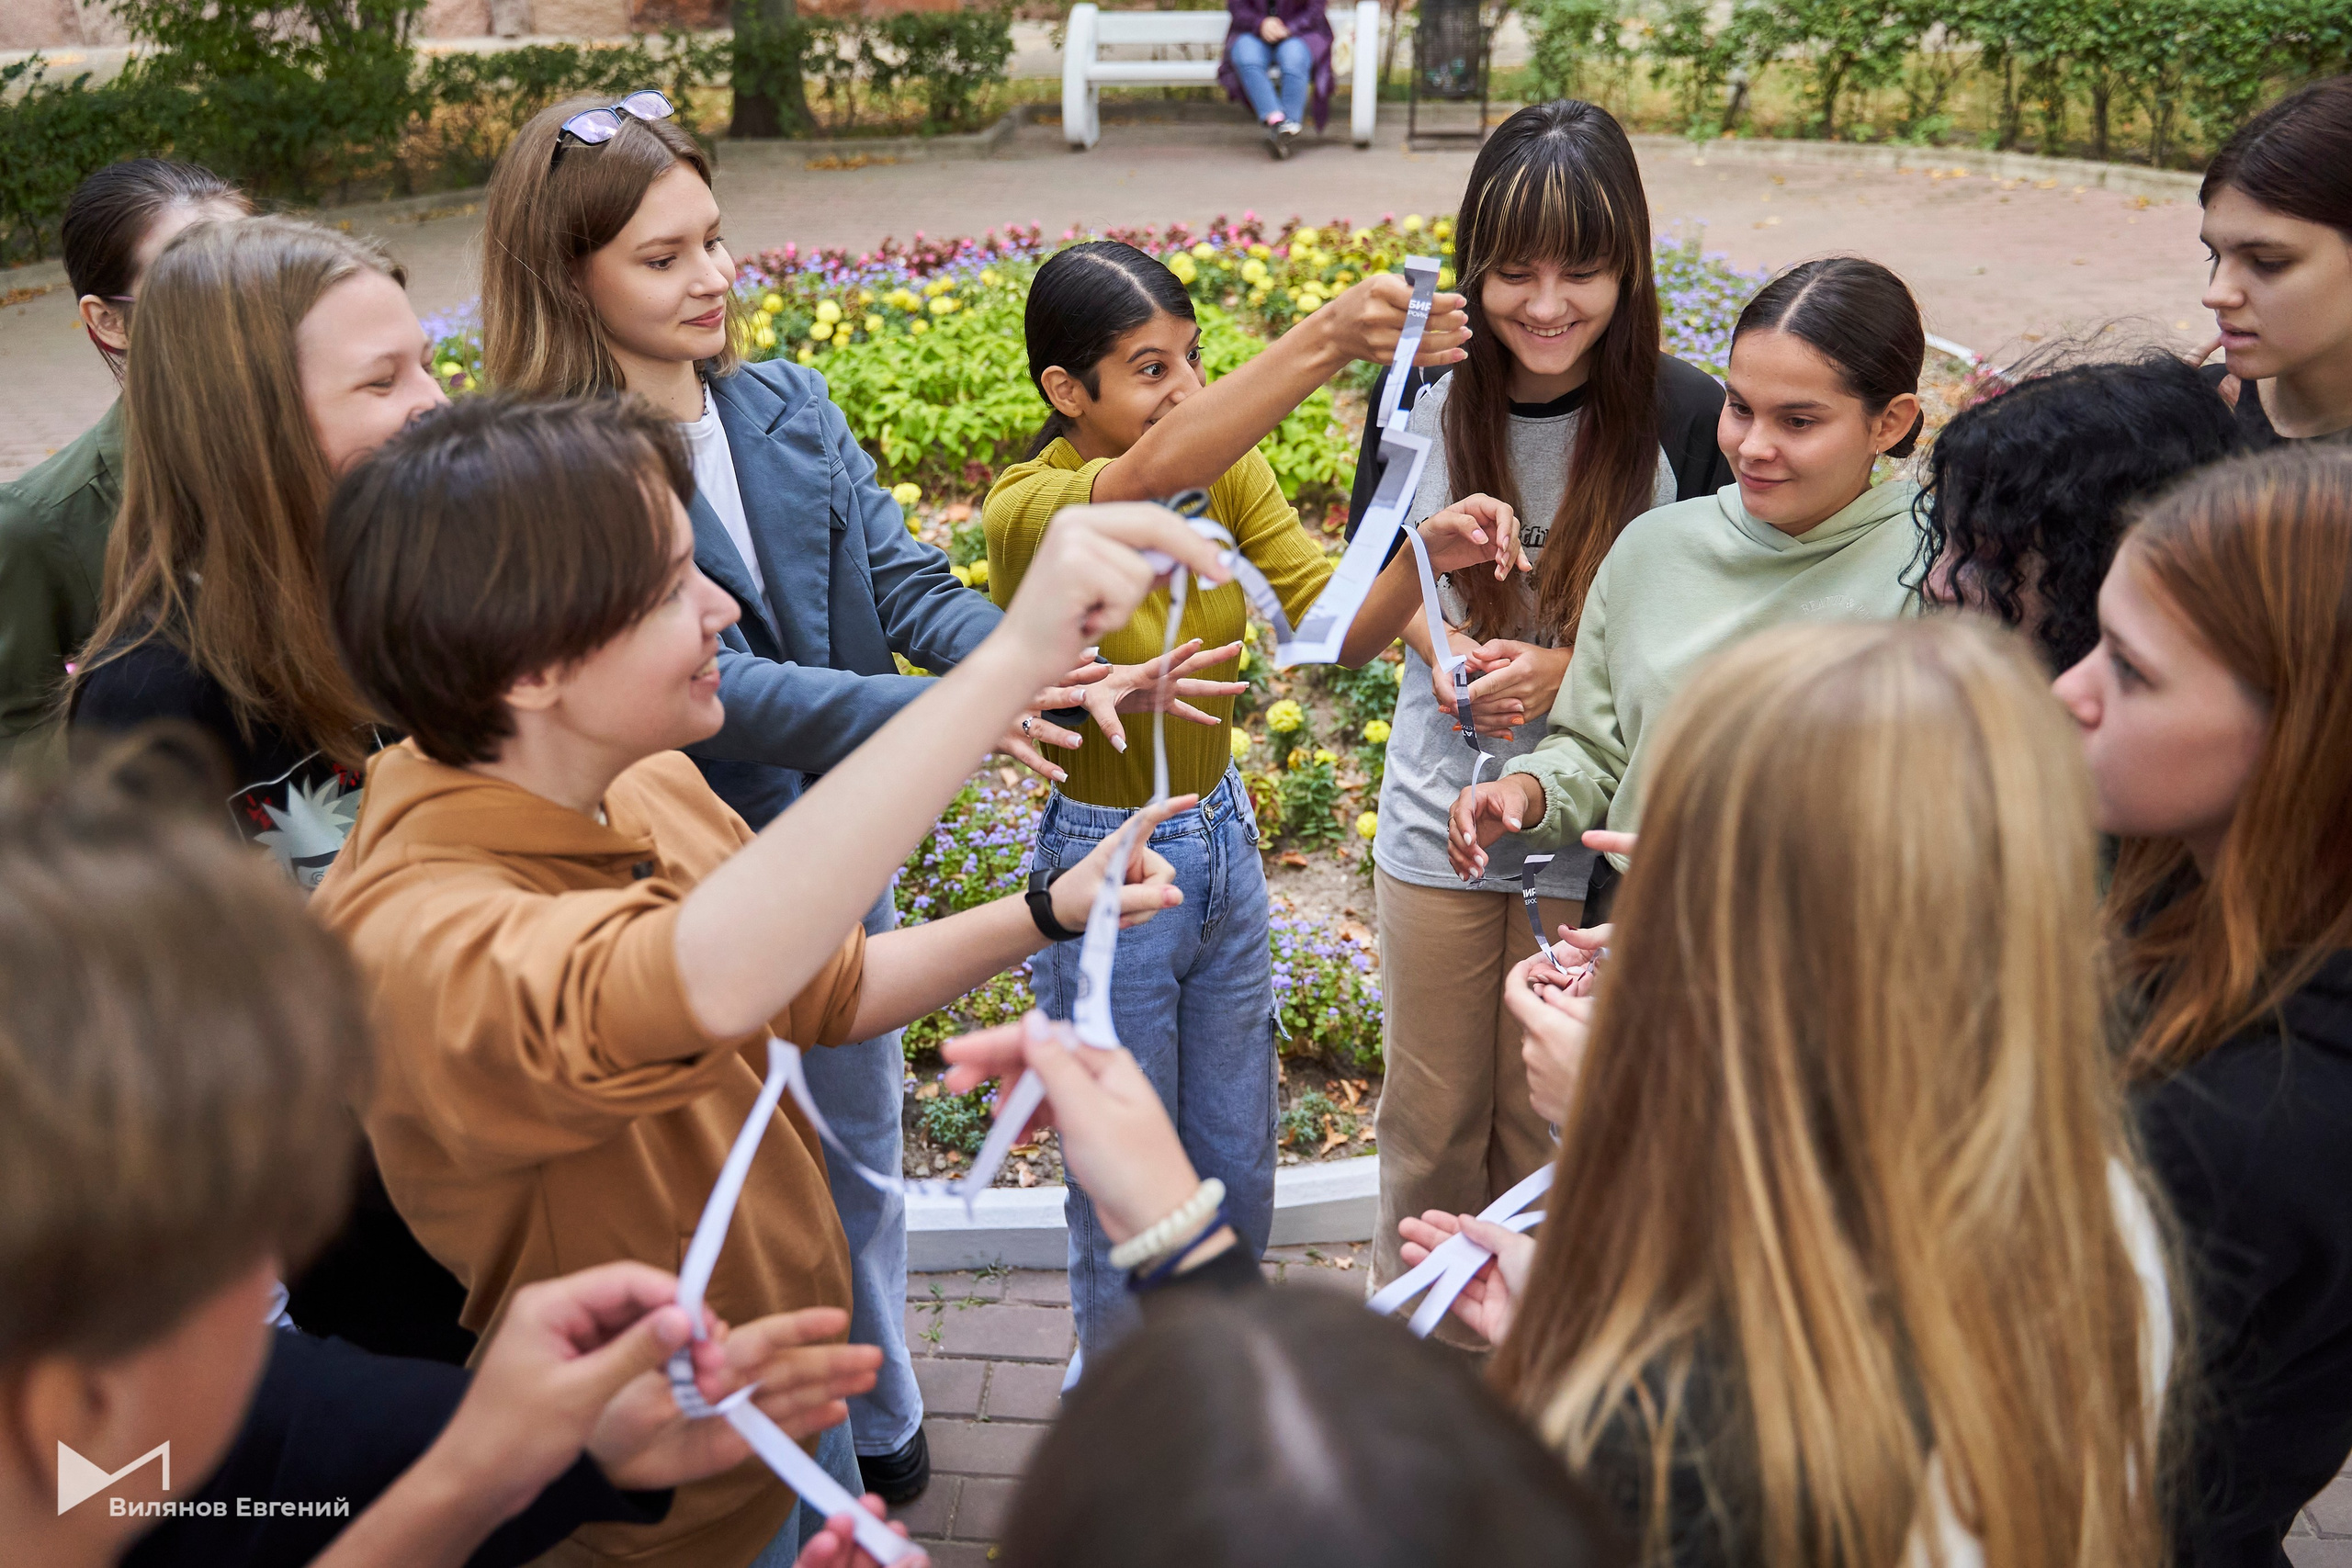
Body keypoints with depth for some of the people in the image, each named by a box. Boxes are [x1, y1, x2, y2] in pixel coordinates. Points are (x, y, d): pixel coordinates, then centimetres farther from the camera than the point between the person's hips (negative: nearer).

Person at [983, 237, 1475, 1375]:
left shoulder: (1226, 470, -5)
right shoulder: (1027, 514, -23)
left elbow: (1337, 627, -14)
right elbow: (1148, 475, -46)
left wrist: (1423, 556, -34)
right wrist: (1323, 340, -57)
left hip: (1223, 843, 6)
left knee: (1238, 1169, 22)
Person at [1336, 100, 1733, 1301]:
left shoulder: (1685, 416, -14)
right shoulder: (1426, 395, -5)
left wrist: (1573, 670, -21)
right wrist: (1437, 635, -15)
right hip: (1436, 819, 3)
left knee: (1551, 1130, 13)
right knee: (1429, 1121, 16)